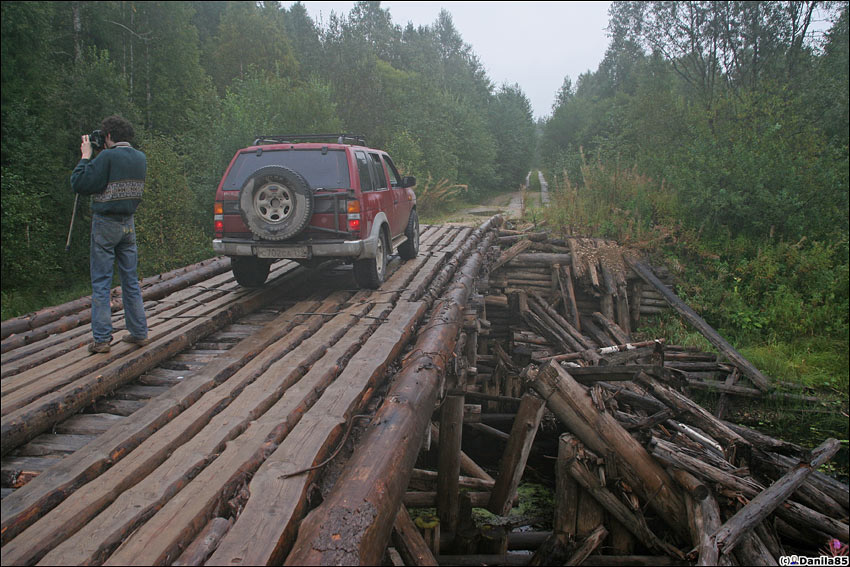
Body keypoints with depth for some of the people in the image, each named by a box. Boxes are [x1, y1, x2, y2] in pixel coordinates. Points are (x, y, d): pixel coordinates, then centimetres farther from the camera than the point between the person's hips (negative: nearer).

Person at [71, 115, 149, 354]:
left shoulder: (108, 157, -15)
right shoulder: (140, 158, 5)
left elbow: (79, 184, -14)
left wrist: (85, 157, -1)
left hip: (106, 224, -6)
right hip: (128, 224, 6)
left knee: (101, 282, 0)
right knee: (131, 280, 13)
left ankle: (101, 339, 1)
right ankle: (139, 332, 15)